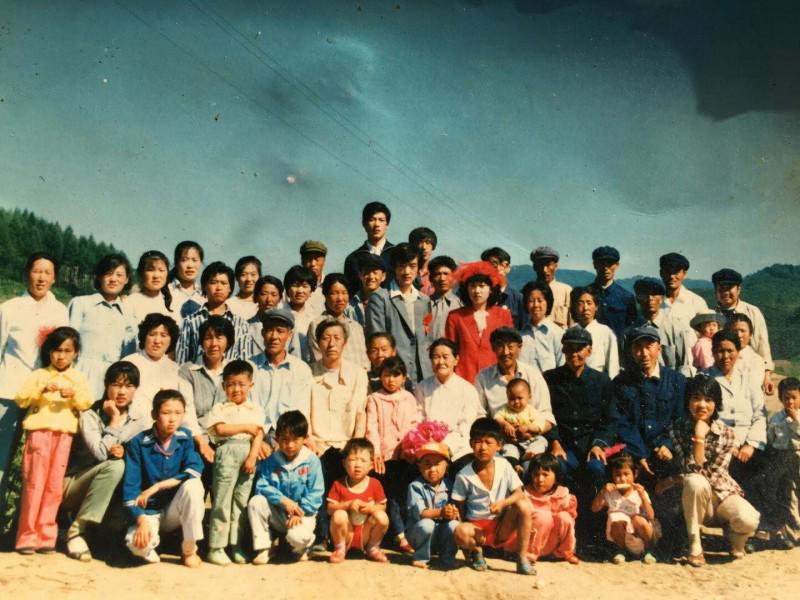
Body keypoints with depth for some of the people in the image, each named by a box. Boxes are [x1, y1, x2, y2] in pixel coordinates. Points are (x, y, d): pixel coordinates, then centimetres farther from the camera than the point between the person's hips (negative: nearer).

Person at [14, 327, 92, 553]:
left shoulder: (79, 378, 13)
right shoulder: (38, 374, 9)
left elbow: (87, 403, 2)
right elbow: (20, 399, -1)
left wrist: (74, 394, -17)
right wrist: (41, 390, -15)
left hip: (64, 434, 1)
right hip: (39, 431, -1)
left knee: (54, 486, 2)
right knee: (34, 484, -3)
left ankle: (45, 536, 7)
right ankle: (27, 536, 2)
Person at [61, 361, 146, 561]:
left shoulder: (138, 425, 3)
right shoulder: (90, 416, -10)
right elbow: (100, 454, -23)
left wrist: (124, 452, -21)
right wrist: (114, 420, -16)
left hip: (100, 496, 4)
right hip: (72, 486, -4)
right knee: (114, 466, -31)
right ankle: (76, 531, -25)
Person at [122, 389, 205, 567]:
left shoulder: (185, 437, -4)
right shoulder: (138, 443, -10)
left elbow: (194, 470, -19)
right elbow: (130, 487, -12)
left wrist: (156, 487, -23)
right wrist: (141, 520, -25)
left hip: (175, 511, 2)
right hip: (148, 511, -2)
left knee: (193, 485, -30)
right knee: (138, 544, -34)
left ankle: (189, 549, -13)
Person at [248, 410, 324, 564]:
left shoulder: (311, 461, -8)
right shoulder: (271, 460, -2)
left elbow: (315, 493, -10)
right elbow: (262, 486, -9)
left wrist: (300, 513, -19)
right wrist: (284, 500, -21)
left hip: (302, 512, -3)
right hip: (277, 512, 3)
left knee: (297, 536, -33)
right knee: (255, 502, -23)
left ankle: (301, 548, 9)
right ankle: (263, 548, -9)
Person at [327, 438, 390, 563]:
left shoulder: (375, 484, -4)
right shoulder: (339, 484, -7)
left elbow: (382, 506, 0)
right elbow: (330, 508, -10)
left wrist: (371, 508, -21)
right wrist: (348, 504, -24)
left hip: (366, 534, 1)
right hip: (346, 534, -1)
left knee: (382, 517, -25)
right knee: (339, 515, -30)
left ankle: (372, 548, 3)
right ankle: (340, 549, -3)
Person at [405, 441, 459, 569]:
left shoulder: (448, 486, 1)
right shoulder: (416, 486, -10)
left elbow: (454, 509, -1)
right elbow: (418, 512, -22)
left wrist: (453, 513, -27)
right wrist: (440, 512, -36)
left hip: (441, 533, 3)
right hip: (418, 532, -3)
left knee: (453, 525, -26)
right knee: (427, 524, -34)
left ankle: (447, 558, -3)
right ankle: (421, 558, -9)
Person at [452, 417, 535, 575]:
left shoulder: (504, 466, -5)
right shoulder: (464, 475, -9)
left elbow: (519, 494, -7)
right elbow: (459, 507, -1)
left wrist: (503, 503, -25)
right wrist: (468, 527, -13)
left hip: (503, 525, 2)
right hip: (477, 526, -2)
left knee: (524, 505, -26)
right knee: (461, 532, -36)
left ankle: (522, 557, -12)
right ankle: (476, 551, 2)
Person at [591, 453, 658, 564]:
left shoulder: (640, 492, 0)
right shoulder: (610, 494, 3)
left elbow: (651, 516, -11)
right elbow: (594, 509, -7)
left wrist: (642, 495, -21)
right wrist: (603, 492, -20)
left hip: (639, 535, 0)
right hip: (621, 536, 0)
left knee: (638, 520, -32)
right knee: (617, 521, -32)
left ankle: (647, 550, -5)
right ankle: (621, 550, -4)